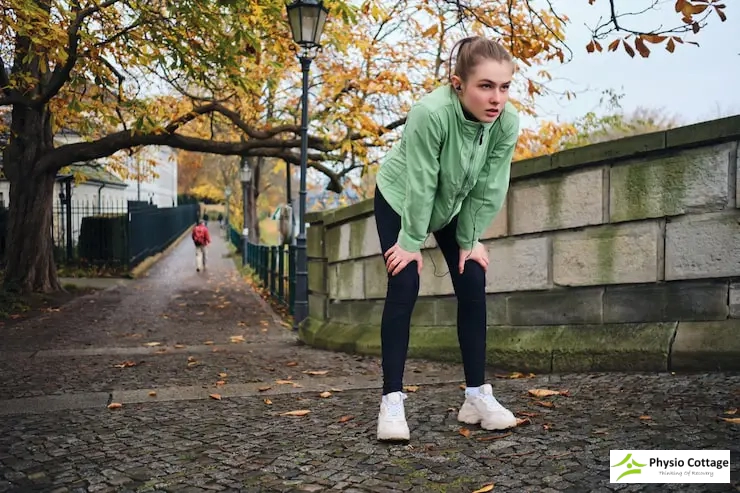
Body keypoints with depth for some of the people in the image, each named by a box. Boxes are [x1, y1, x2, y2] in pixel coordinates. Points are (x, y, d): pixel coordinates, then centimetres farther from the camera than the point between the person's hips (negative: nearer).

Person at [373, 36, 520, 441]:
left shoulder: (507, 123, -26)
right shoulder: (430, 113, -39)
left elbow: (488, 190, -16)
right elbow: (419, 185, -31)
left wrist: (470, 241, -10)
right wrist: (412, 242, -22)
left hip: (454, 205, 5)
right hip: (400, 200, -4)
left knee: (473, 289, -3)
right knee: (403, 289, -13)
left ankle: (477, 395, 7)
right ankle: (392, 401, -7)